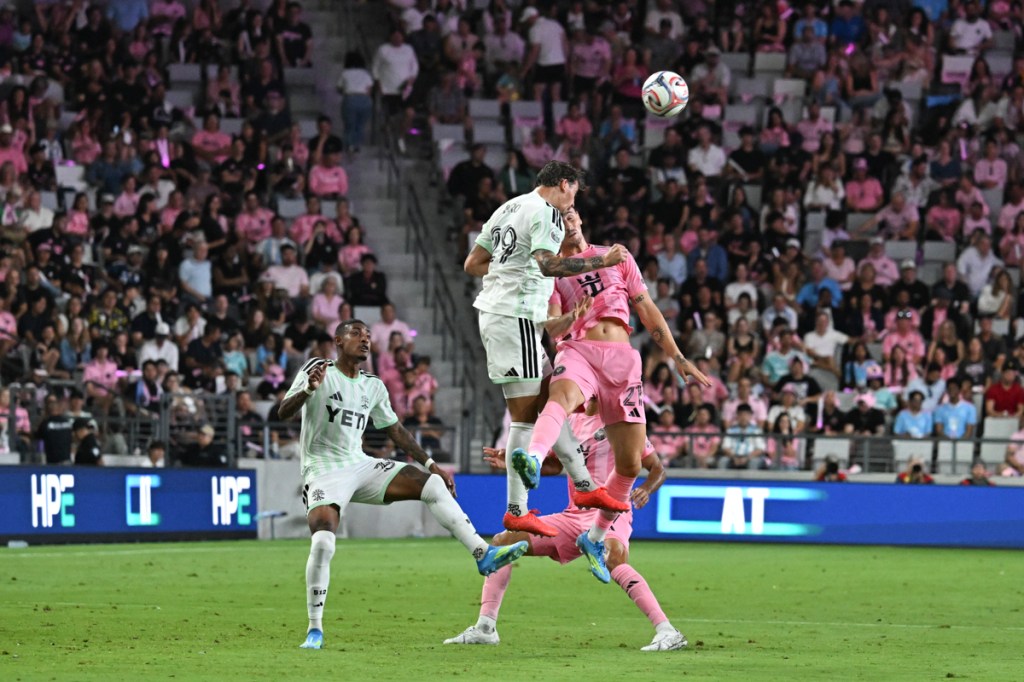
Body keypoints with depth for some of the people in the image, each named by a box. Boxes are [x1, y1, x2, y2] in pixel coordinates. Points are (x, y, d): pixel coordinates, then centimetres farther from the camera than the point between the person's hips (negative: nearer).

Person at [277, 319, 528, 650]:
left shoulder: (373, 387, 13)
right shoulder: (317, 371, -5)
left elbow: (395, 430, 23)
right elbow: (283, 413, -15)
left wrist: (430, 464, 18)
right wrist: (309, 389, -35)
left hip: (361, 466, 6)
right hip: (324, 471, -6)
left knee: (433, 485, -11)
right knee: (323, 542, -27)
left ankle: (483, 555, -13)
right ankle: (315, 630, -14)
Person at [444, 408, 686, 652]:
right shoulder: (574, 421, 12)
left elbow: (657, 468, -2)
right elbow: (555, 465, 25)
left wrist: (646, 490, -23)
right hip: (574, 516, 7)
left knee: (613, 557, -40)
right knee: (503, 542, 1)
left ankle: (667, 632, -39)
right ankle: (485, 629, 4)